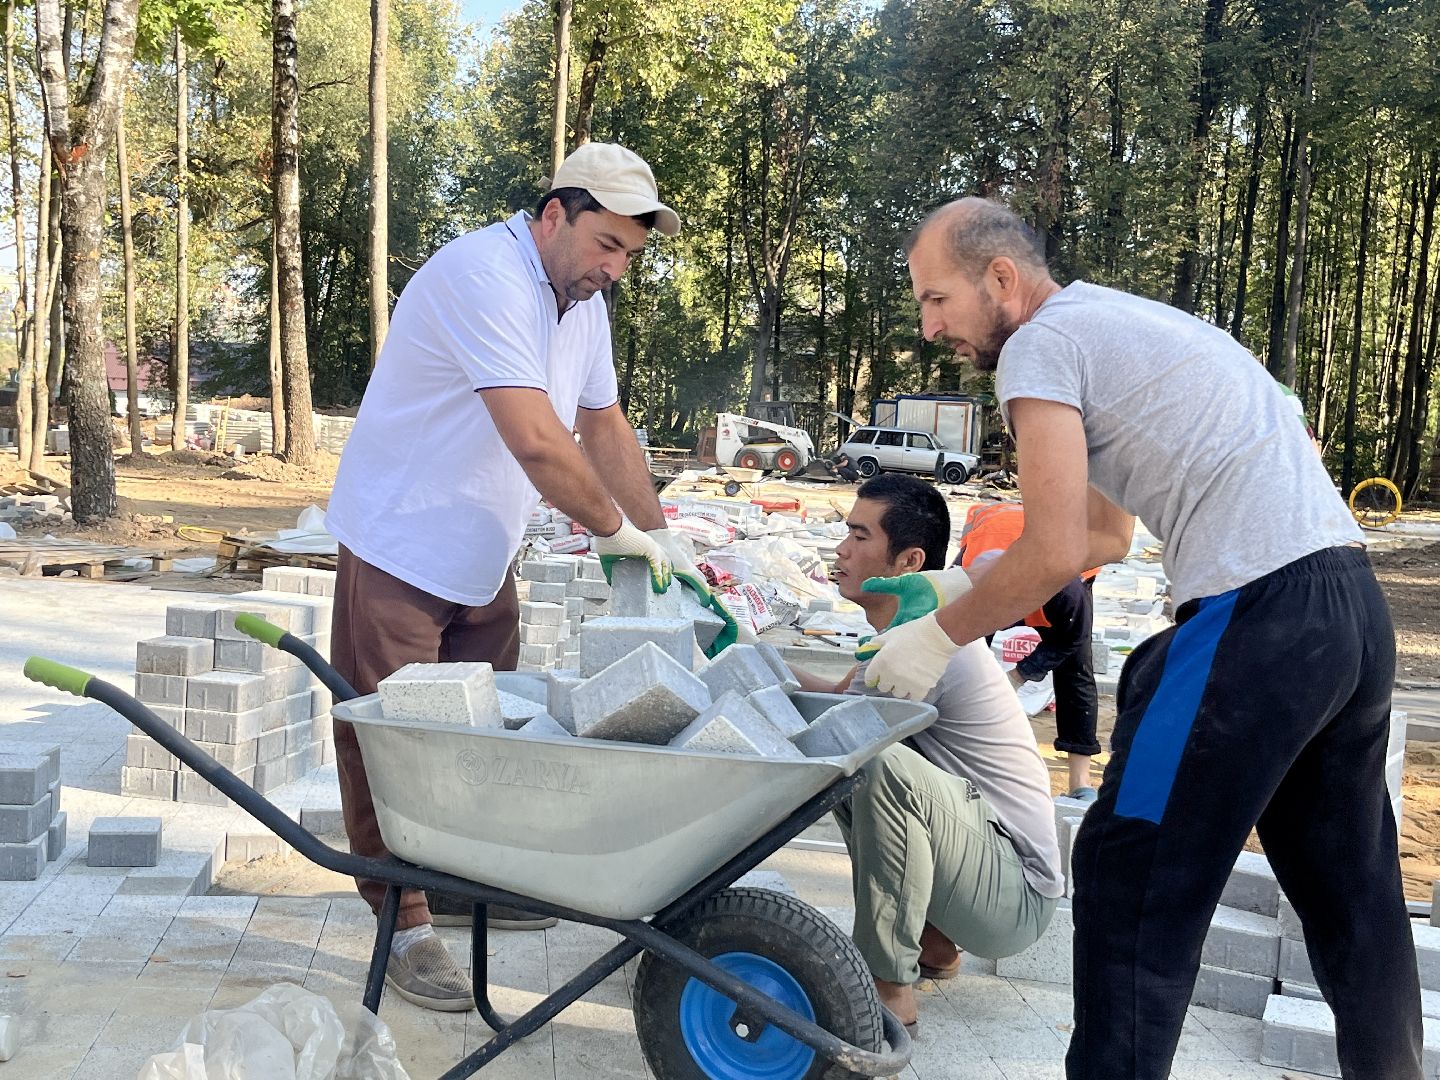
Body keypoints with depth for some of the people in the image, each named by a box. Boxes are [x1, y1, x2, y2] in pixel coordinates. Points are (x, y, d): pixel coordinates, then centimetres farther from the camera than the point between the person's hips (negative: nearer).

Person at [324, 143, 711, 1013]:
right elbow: (536, 441, -31)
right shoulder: (484, 277, -24)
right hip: (401, 545, -9)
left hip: (484, 555, 9)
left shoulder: (582, 300, 6)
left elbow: (605, 425, 12)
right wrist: (614, 528, -19)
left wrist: (660, 539, 7)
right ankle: (405, 925, 6)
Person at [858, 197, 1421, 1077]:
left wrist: (939, 634, 0)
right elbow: (1105, 538, 28)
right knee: (1348, 885, 20)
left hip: (1256, 612, -10)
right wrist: (960, 595, 23)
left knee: (1132, 877, -1)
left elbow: (1054, 555, -13)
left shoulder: (1041, 344, -5)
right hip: (1354, 605, 10)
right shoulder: (1121, 322, 24)